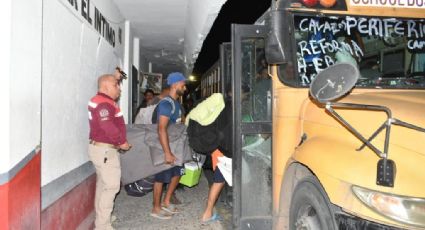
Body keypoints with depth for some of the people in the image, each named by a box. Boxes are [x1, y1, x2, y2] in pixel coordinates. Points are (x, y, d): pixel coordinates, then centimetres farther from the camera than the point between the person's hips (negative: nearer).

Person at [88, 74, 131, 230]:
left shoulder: (105, 101, 14)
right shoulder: (103, 103, -19)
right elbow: (108, 126, -29)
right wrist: (122, 142, -19)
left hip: (103, 148, 11)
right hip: (105, 150, -11)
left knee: (103, 184, 18)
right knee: (111, 186, -7)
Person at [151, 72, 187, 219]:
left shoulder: (176, 103, 9)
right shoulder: (166, 104, -21)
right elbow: (161, 130, -28)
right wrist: (167, 153, -30)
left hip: (175, 145, 9)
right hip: (164, 147, -9)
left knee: (177, 173, 16)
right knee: (161, 177, 2)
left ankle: (166, 202, 29)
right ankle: (156, 209, 16)